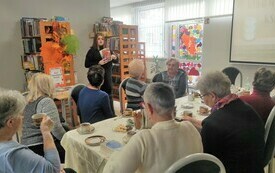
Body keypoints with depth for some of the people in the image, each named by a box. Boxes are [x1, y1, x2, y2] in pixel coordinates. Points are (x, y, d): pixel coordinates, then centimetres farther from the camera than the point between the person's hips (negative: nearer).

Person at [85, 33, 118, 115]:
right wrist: (98, 63, -19)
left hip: (108, 77, 5)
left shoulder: (107, 50, 11)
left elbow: (116, 61, 15)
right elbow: (87, 64, -8)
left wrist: (114, 57, -7)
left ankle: (112, 114, 20)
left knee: (109, 95, 9)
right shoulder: (92, 51, -2)